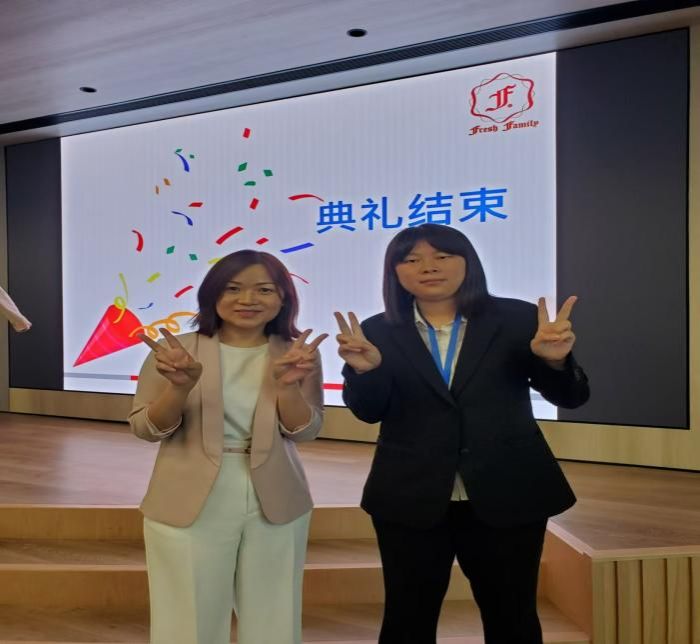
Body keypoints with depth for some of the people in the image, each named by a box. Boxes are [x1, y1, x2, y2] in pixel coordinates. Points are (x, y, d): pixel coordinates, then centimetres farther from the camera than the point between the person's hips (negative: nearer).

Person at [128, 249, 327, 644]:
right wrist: (181, 387, -24)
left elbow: (305, 431, -5)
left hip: (276, 503, 2)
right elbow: (146, 430, -5)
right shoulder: (176, 350, -6)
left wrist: (286, 384, -24)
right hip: (189, 504, -1)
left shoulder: (299, 352, -3)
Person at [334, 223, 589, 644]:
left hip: (508, 495, 0)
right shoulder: (380, 332, -2)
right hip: (411, 499, 1)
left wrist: (553, 359, -24)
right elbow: (369, 412, -7)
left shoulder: (518, 318, -3)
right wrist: (365, 370, -27)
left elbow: (570, 397, -3)